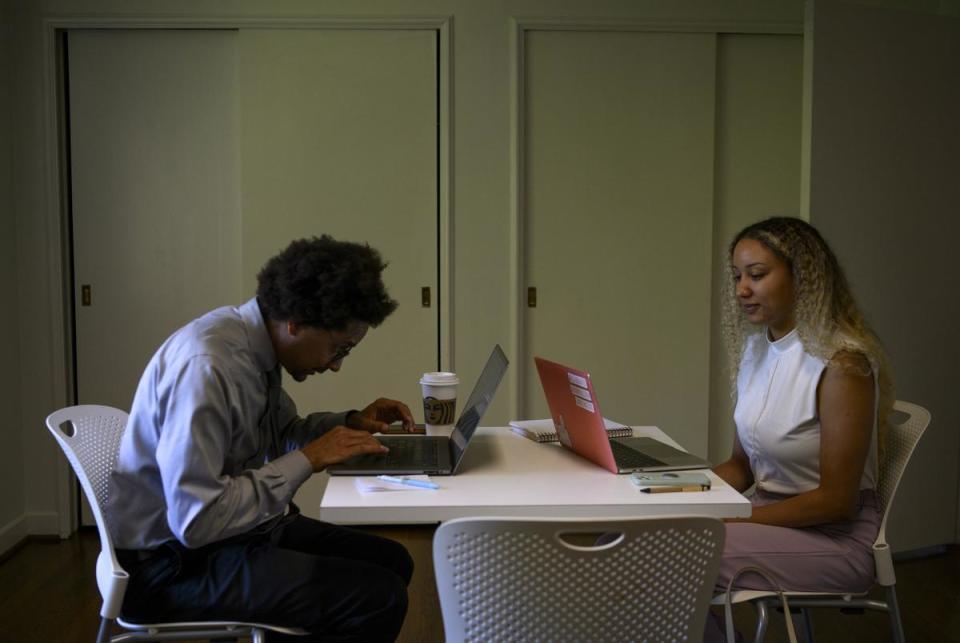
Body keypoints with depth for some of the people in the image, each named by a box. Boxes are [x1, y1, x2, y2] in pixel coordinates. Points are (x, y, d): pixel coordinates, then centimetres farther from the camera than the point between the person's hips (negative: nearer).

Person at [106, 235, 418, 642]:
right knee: (380, 597, -18)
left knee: (392, 563, 10)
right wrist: (308, 460, -22)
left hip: (235, 524, 9)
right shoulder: (206, 365, -27)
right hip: (175, 562, -9)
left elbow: (277, 433, 19)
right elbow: (195, 521, -30)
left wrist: (350, 424, 2)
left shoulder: (259, 342, 0)